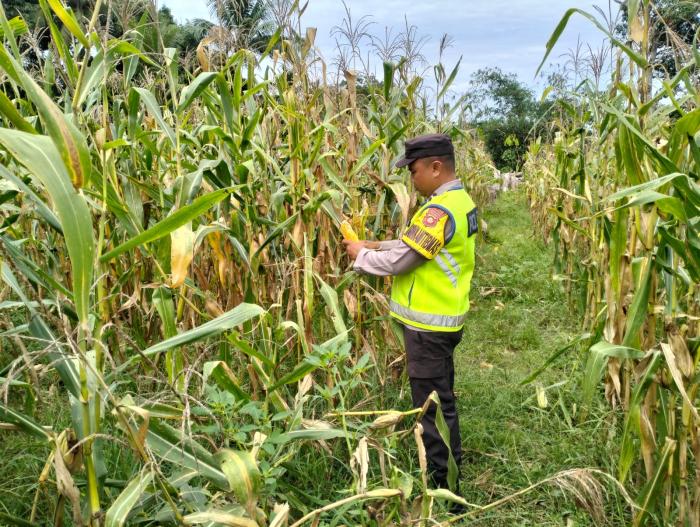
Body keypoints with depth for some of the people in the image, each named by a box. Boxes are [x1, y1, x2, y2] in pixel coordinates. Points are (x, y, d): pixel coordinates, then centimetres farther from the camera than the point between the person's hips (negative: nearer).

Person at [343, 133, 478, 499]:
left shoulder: (440, 210, -24)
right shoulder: (461, 201, 8)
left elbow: (398, 262, -22)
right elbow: (416, 244, 15)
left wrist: (361, 255, -6)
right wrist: (376, 245, 6)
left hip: (428, 324, -10)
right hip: (445, 318, 10)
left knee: (432, 407, 2)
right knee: (442, 401, 22)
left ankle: (440, 489, 16)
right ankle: (450, 474, 38)